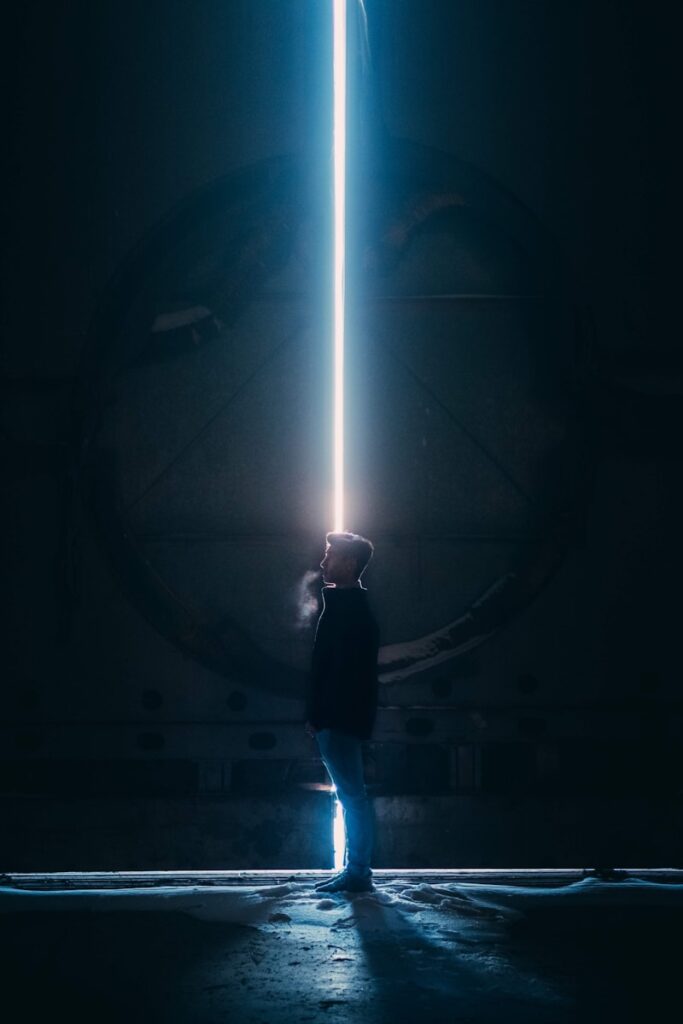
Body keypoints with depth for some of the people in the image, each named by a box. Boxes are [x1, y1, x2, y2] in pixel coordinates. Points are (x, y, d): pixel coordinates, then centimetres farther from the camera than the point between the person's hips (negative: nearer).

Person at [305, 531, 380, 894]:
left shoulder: (346, 608, -14)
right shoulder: (350, 605, 17)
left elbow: (339, 669, -20)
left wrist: (317, 715, -20)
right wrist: (318, 714, 18)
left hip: (340, 717, -10)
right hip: (341, 717, 10)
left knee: (352, 796, -7)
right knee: (351, 796, 11)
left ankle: (357, 873, -5)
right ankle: (354, 871, 14)